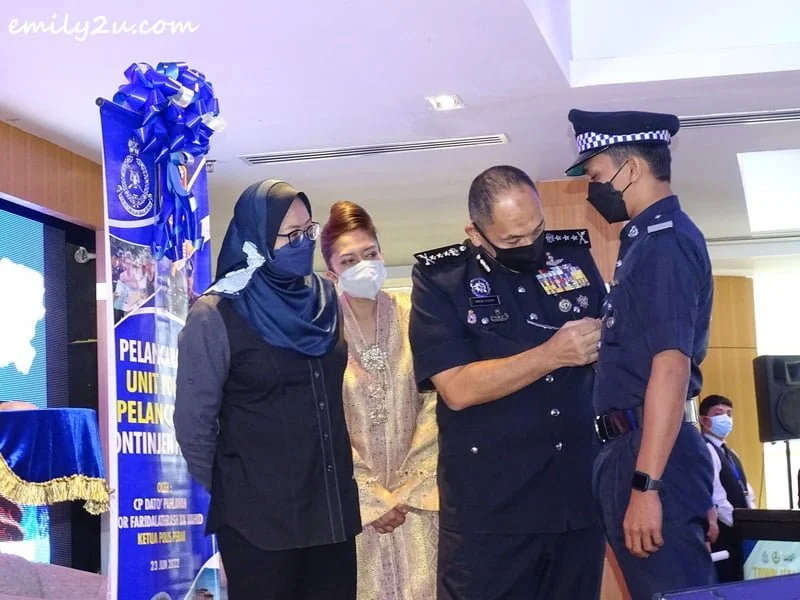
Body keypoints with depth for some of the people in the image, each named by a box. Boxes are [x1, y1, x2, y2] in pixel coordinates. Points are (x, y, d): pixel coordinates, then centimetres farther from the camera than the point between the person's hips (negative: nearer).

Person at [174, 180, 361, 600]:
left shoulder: (325, 300, 6)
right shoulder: (216, 316, -10)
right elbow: (193, 422, -6)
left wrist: (344, 477, 13)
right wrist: (228, 494, 3)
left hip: (333, 508, 5)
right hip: (258, 517, -5)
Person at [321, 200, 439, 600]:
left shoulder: (411, 316, -2)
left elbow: (434, 404, 0)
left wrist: (410, 488, -4)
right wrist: (369, 497, -7)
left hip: (416, 492, 1)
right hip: (352, 498, -1)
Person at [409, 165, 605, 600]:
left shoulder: (573, 255, 5)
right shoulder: (440, 280, -5)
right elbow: (457, 389, -16)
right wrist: (553, 355, -20)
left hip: (579, 497, 4)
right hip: (489, 508, -3)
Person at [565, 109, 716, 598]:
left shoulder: (665, 241, -14)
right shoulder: (651, 240, 17)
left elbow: (671, 366, -23)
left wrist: (646, 485, -26)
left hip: (652, 457, -10)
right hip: (635, 451, 10)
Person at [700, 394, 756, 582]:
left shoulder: (731, 454, 20)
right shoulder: (705, 451, -11)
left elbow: (746, 493, 18)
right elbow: (716, 498, -18)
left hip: (740, 531, 9)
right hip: (722, 534, -9)